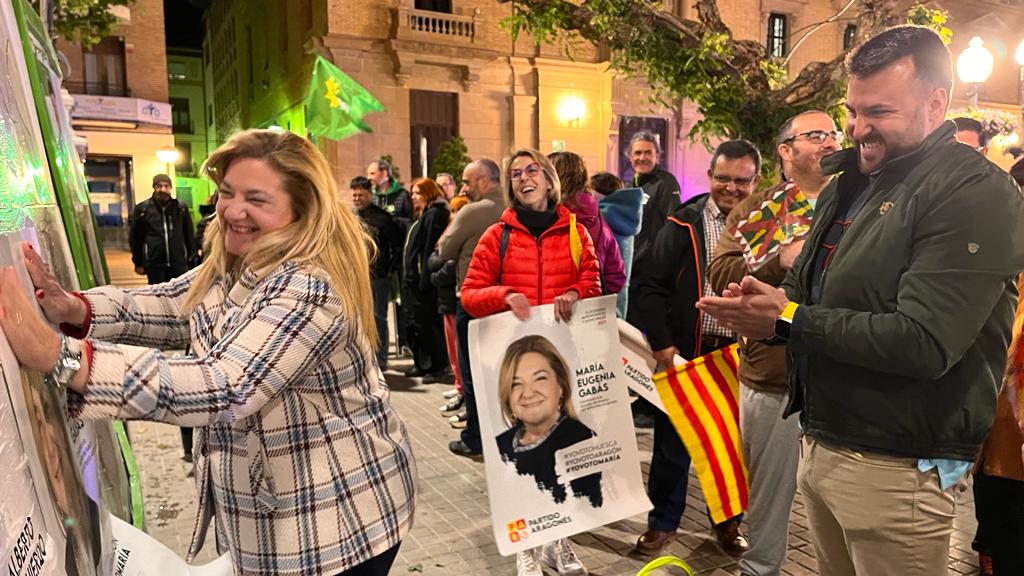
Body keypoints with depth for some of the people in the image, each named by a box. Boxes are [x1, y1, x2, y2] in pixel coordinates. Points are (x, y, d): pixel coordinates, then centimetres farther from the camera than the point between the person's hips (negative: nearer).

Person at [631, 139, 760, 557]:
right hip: (683, 353, -1)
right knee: (672, 442, 10)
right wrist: (662, 345, -10)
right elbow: (650, 285, -5)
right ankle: (663, 521, 28)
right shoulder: (683, 223, -3)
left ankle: (728, 521, 35)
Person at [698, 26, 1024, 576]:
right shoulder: (848, 183, 12)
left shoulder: (976, 195, -15)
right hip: (819, 442, 8)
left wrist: (786, 319, -21)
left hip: (895, 468, -7)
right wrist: (764, 299, -8)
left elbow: (924, 343, -25)